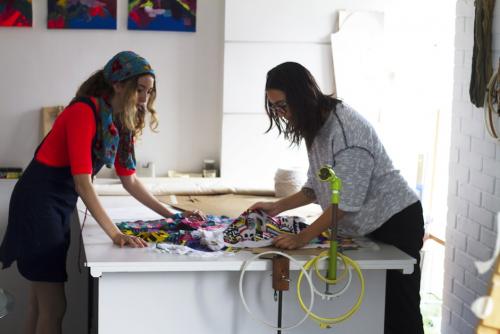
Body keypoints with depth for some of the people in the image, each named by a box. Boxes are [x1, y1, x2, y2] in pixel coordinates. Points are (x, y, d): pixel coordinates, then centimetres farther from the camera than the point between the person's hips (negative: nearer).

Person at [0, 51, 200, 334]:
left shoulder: (120, 122, 6)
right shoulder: (84, 112, -21)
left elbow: (130, 180, 12)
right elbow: (82, 182, -27)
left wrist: (170, 214, 6)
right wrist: (115, 234, -31)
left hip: (61, 205, 9)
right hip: (37, 203, -9)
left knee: (41, 304, 15)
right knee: (54, 306, -6)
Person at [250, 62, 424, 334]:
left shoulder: (346, 128, -24)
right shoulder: (317, 128, 6)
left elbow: (346, 200, -26)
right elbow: (316, 188, 11)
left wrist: (303, 238, -25)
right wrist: (277, 207, 0)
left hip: (395, 222, -9)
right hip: (367, 227, 9)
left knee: (399, 311, -4)